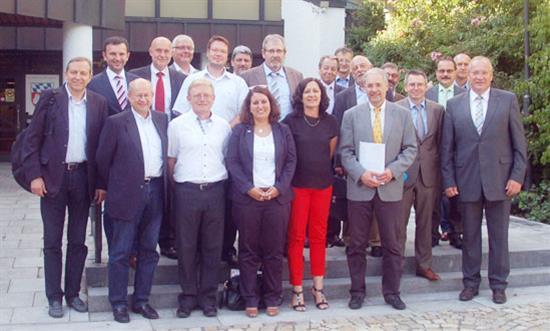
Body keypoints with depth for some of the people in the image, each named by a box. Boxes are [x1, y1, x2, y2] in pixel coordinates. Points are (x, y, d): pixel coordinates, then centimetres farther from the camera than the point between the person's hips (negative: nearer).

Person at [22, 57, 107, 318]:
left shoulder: (99, 103, 4)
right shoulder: (50, 98, -1)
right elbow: (32, 139, -2)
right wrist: (34, 175, -9)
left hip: (83, 177, 2)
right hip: (53, 176, -2)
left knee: (78, 241, 10)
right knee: (52, 241, 5)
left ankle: (73, 293, 21)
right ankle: (54, 296, 15)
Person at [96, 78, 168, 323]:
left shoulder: (162, 120, 10)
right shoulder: (116, 122, -4)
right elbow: (103, 159, 0)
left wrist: (163, 183, 10)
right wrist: (113, 187, 5)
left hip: (155, 191, 5)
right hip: (128, 193, -4)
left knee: (149, 250, 10)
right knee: (121, 252, 2)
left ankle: (141, 300, 21)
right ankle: (119, 303, 12)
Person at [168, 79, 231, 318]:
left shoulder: (224, 126, 7)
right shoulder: (177, 125, 2)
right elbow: (171, 161, 7)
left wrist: (223, 186, 7)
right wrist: (178, 186, 4)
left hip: (215, 191, 1)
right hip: (186, 191, -1)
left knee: (212, 246, 7)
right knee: (186, 246, 5)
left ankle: (208, 297, 18)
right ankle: (188, 296, 17)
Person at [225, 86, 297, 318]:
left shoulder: (283, 131, 9)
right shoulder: (240, 131, 5)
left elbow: (291, 161, 5)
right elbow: (232, 161, -1)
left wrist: (279, 187, -8)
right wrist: (249, 188, -12)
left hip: (277, 197, 1)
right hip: (247, 197, -1)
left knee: (274, 250, 4)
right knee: (248, 250, 3)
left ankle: (273, 298, 14)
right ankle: (250, 298, 11)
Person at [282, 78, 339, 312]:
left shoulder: (330, 121, 4)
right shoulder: (291, 121, -6)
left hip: (323, 184, 3)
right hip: (297, 185, -3)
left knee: (319, 236, 9)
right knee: (296, 236, 1)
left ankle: (318, 287, 17)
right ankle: (297, 289, 9)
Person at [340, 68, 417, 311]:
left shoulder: (402, 114, 5)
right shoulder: (351, 115, 3)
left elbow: (410, 149, 2)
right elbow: (346, 151, 0)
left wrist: (392, 171, -13)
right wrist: (361, 174, -15)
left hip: (390, 188, 1)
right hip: (359, 188, 0)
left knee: (391, 244, 8)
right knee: (357, 244, 6)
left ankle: (391, 292, 20)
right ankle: (357, 291, 18)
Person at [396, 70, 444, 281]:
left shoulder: (437, 110, 6)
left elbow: (441, 142, 8)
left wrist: (440, 171, 4)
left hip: (428, 174, 3)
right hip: (404, 173, -3)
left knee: (425, 222, 12)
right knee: (399, 222, 4)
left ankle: (424, 265, 22)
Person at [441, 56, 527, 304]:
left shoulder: (508, 100, 2)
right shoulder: (454, 105, 5)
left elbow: (519, 142, 1)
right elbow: (447, 147, 5)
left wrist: (517, 176, -5)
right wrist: (448, 180, 0)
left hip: (499, 179, -1)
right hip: (467, 180, 1)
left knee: (498, 235, 7)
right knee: (470, 235, 9)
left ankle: (498, 284, 19)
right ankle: (470, 282, 21)